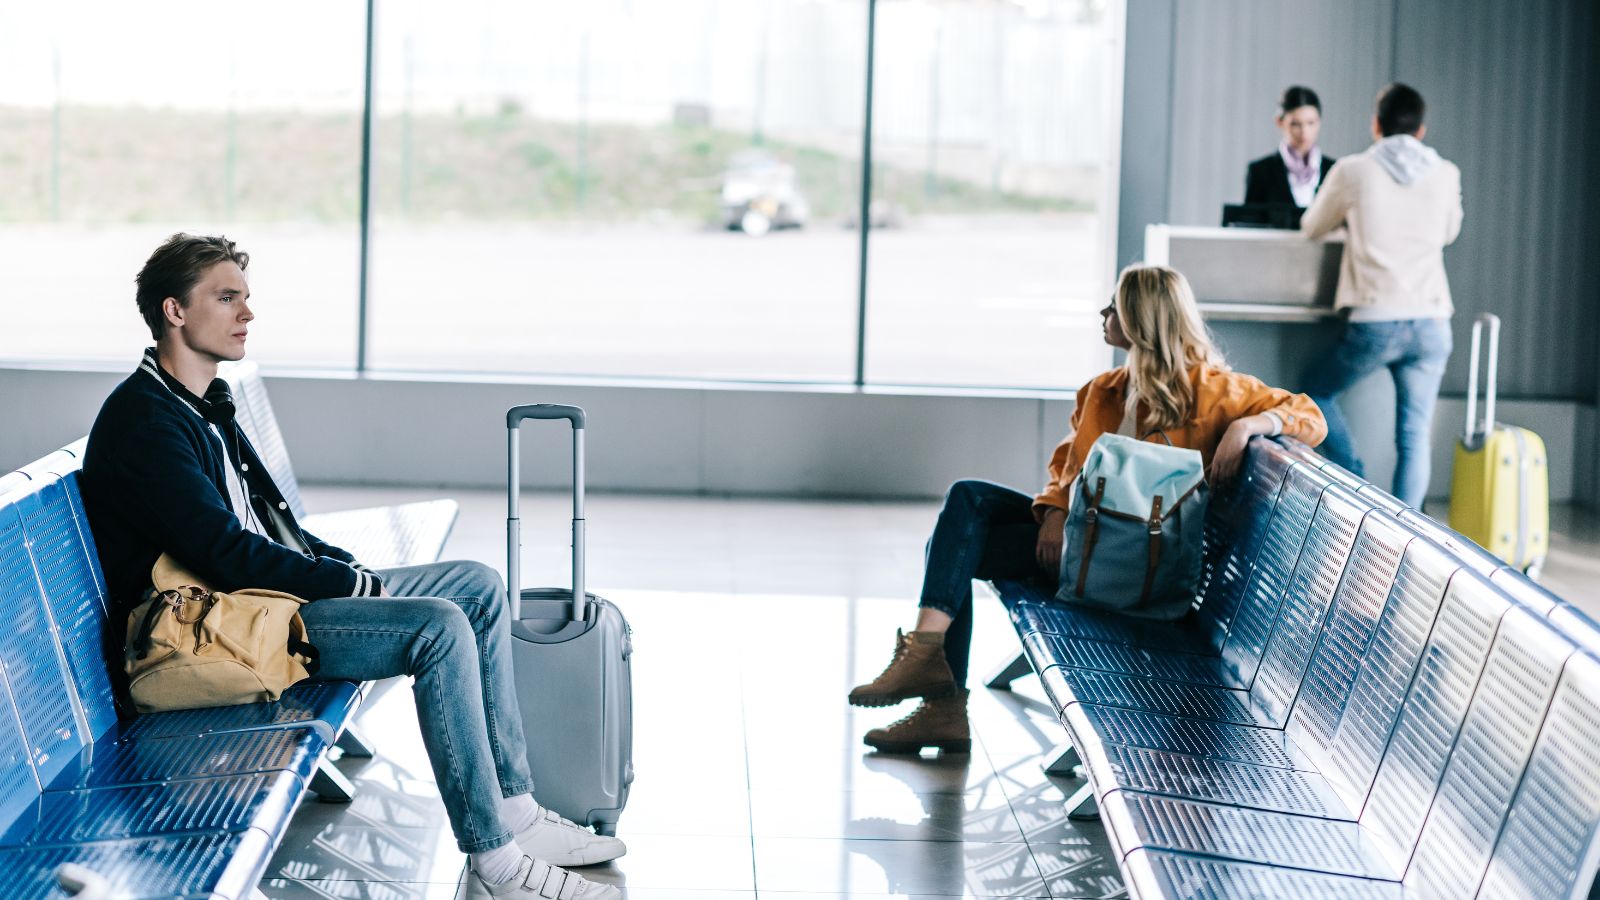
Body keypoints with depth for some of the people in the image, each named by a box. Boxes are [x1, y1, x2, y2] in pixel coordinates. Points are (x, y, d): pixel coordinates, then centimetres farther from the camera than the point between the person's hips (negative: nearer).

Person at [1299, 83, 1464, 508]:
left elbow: (1313, 227, 16)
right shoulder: (1446, 174, 7)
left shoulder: (1353, 171, -1)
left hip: (1374, 321, -2)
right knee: (1415, 433, 7)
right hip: (1432, 322, 3)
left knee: (1316, 390, 20)